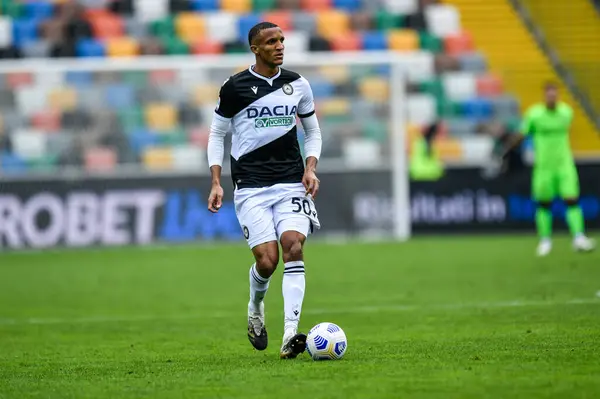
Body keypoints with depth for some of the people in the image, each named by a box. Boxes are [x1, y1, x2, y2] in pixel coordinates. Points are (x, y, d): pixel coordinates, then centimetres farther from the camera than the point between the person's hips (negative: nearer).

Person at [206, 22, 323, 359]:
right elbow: (217, 134, 7)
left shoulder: (297, 85, 9)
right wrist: (216, 183, -3)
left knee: (293, 247, -19)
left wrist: (310, 168, 2)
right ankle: (256, 310, 23)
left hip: (291, 183, 2)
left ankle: (291, 334, -25)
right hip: (251, 187, -2)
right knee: (266, 260, -12)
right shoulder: (235, 88, 0)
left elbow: (313, 132, 19)